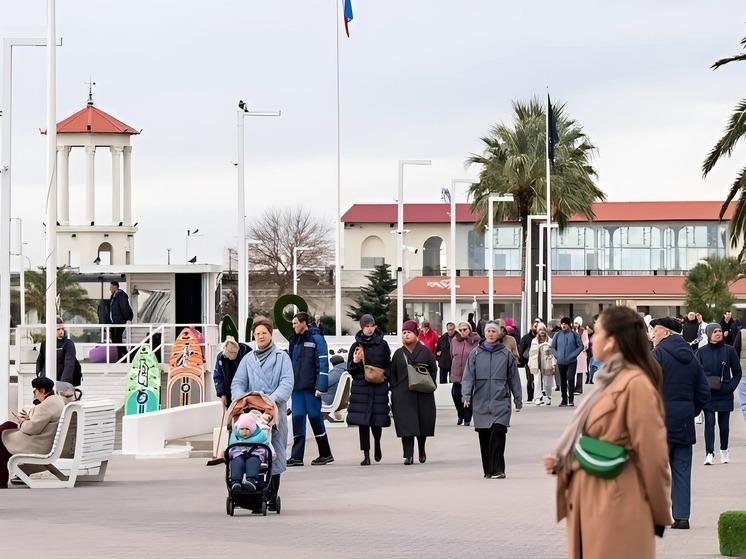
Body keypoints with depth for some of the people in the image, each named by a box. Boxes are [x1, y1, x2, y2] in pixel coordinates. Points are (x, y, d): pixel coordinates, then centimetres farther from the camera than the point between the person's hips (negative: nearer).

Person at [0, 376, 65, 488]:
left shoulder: (48, 404, -22)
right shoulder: (58, 400, 10)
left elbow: (33, 428, -22)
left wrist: (22, 422, -3)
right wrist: (28, 418, 5)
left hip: (38, 447, -10)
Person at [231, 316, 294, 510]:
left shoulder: (281, 357, 7)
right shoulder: (248, 359, 18)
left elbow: (287, 383, -4)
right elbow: (237, 383, 12)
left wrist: (273, 398, -21)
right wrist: (240, 397, -11)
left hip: (276, 411, -3)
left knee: (275, 453, -4)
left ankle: (273, 496, 1)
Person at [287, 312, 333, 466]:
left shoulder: (316, 339, -7)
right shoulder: (294, 340, 15)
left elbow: (323, 364, -12)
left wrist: (320, 387, -17)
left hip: (311, 388, -6)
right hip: (297, 388, 6)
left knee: (315, 418, 0)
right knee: (297, 419, 2)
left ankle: (325, 454, 11)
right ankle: (296, 457, 2)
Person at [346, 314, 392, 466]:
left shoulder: (382, 344, 5)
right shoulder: (356, 346, 5)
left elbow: (388, 365, 14)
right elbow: (350, 369, 7)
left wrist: (385, 374, -2)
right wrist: (355, 361, -12)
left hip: (379, 387, 0)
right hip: (361, 387, 0)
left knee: (377, 419, 2)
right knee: (362, 421, -4)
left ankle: (377, 444, 34)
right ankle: (366, 455, 2)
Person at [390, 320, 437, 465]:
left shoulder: (425, 351, 5)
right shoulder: (398, 354, 10)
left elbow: (433, 370, 8)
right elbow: (392, 374, 11)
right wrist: (395, 390, 2)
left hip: (423, 395, 0)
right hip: (403, 396, 1)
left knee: (424, 423, 7)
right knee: (406, 425, -7)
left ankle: (421, 449, 32)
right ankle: (408, 455, -7)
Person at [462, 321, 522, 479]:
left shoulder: (506, 354, 4)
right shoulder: (475, 354, 5)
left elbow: (514, 378, 8)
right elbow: (468, 376, 0)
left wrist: (518, 399, 9)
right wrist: (466, 396, -12)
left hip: (500, 402, -2)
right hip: (481, 402, 2)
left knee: (497, 435, -14)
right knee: (484, 437, 5)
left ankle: (497, 470, -12)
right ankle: (488, 470, 15)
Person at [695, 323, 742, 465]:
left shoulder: (729, 350, 0)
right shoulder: (702, 352, 2)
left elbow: (737, 372, 5)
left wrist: (731, 386, -7)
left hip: (725, 395, 0)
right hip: (708, 395, 0)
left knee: (724, 424, 8)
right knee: (709, 423, -7)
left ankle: (724, 450, 26)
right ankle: (709, 453, -8)